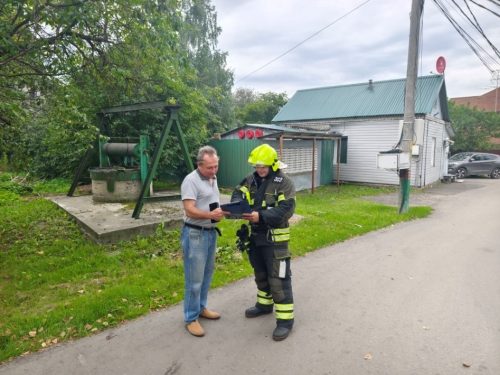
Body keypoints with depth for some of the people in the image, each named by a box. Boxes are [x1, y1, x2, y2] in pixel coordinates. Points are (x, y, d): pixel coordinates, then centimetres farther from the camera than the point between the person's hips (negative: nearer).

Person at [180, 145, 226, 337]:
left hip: (211, 232, 9)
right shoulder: (191, 181, -18)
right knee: (195, 278, -1)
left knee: (207, 274, 18)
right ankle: (191, 318, 14)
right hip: (195, 234, -9)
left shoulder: (213, 178, 10)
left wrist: (222, 211, 5)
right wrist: (210, 215, -38)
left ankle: (201, 308, 35)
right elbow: (190, 210, -25)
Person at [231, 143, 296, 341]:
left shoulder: (284, 182, -14)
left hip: (275, 238, -7)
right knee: (260, 274, 21)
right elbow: (238, 193, 2)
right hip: (255, 235, 7)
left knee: (278, 278, -2)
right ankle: (264, 304, 41)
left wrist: (261, 216, -32)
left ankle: (285, 319, 9)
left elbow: (287, 209, -21)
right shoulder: (251, 179, 6)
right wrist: (237, 205, -22)